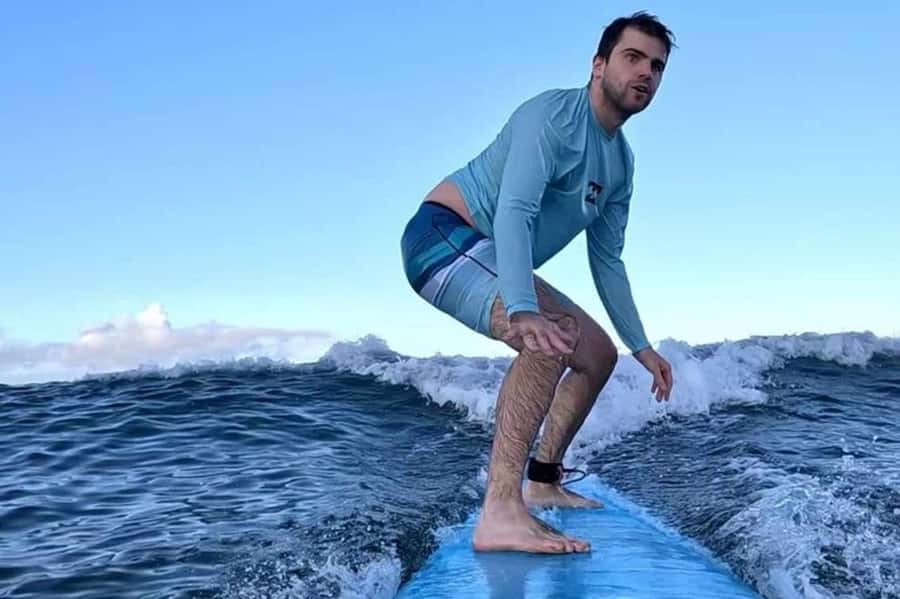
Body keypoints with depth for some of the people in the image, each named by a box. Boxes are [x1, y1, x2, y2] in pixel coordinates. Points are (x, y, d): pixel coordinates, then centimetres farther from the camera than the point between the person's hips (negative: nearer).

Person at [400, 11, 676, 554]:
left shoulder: (621, 164, 13)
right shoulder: (554, 115, -17)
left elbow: (607, 261, 18)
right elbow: (514, 211, -31)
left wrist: (641, 347, 17)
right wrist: (524, 311, -45)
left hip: (492, 261, 10)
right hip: (445, 235, -10)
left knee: (598, 355, 14)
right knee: (551, 337, -34)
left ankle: (543, 483, 25)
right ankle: (501, 513, -38)